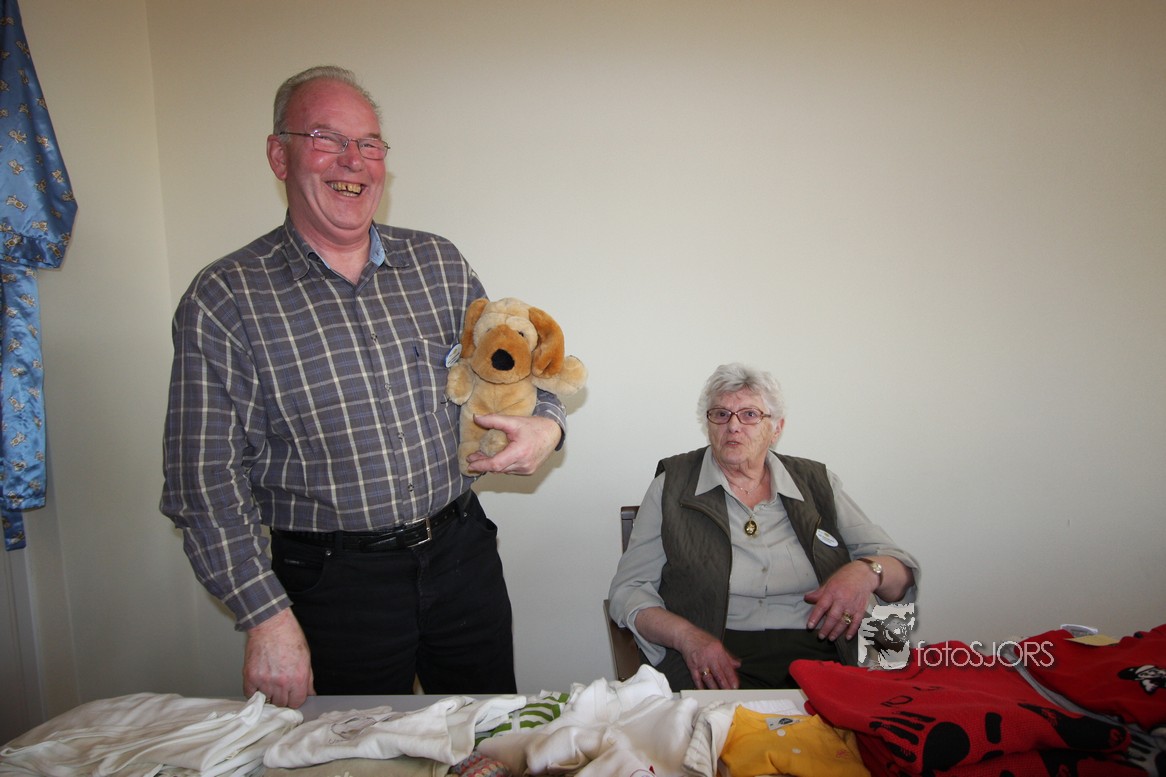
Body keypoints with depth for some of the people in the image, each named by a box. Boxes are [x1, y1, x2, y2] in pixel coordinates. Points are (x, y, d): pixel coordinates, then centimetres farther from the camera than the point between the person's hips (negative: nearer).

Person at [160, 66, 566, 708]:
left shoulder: (438, 264, 4)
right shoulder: (224, 300, -8)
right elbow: (206, 480, -9)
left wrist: (545, 424, -9)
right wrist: (268, 616, -13)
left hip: (462, 556, 4)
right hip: (336, 581, -3)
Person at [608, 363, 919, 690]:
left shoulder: (815, 483, 14)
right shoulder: (673, 485, 8)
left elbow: (903, 568, 15)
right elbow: (628, 590, 6)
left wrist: (865, 572, -9)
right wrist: (686, 635, -14)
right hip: (717, 666, -2)